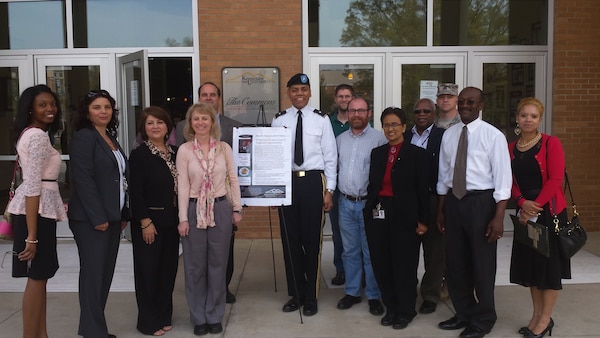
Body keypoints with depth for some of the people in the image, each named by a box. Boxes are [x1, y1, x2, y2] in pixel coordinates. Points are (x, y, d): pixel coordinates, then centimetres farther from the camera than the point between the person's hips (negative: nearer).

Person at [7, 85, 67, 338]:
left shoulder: (32, 134, 16)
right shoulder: (38, 136, -14)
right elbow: (33, 186, -21)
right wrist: (31, 235, -23)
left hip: (40, 208, 10)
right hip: (37, 211, -10)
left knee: (40, 276, 14)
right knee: (37, 277, -3)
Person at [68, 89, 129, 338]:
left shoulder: (111, 139, 16)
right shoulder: (83, 137, -8)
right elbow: (83, 180, -17)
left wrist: (124, 214, 12)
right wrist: (98, 217, -19)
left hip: (112, 216, 8)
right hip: (91, 219, -8)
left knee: (106, 273, 10)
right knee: (93, 274, -3)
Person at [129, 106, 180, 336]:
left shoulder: (174, 153, 8)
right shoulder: (139, 155, -8)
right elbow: (135, 193, -13)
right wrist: (145, 222, -17)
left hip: (171, 220, 6)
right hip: (149, 220, -6)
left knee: (168, 268, 12)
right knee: (148, 270, 4)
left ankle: (164, 316, 26)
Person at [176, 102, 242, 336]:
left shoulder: (224, 148, 2)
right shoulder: (184, 150, -2)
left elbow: (233, 180, 5)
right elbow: (182, 186, -4)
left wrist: (237, 209, 2)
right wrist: (183, 218, -7)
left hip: (220, 209, 1)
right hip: (194, 210, -1)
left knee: (218, 263, 8)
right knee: (195, 265, 6)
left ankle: (214, 316, 22)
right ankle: (199, 318, 21)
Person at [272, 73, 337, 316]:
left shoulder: (321, 120, 1)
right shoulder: (279, 120, 6)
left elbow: (330, 156, 1)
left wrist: (329, 190, -3)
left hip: (313, 181, -2)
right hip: (286, 181, 2)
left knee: (312, 239, 6)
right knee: (290, 239, 9)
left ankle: (310, 297, 22)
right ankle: (295, 294, 26)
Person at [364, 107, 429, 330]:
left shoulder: (416, 153, -2)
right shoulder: (377, 152, 11)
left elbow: (423, 189, -4)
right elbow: (372, 184, 11)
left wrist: (423, 220, -7)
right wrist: (369, 210, 5)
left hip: (404, 217, -4)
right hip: (378, 215, 4)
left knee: (404, 266, 5)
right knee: (382, 265, 9)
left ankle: (406, 311, 22)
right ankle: (391, 307, 26)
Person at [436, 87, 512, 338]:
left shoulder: (493, 135, -9)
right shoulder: (449, 135, 6)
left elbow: (503, 179, -11)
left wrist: (498, 217, -16)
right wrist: (441, 211, 12)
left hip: (481, 201, -5)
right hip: (454, 200, 5)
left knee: (482, 263, 7)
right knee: (455, 262, 15)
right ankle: (463, 313, 36)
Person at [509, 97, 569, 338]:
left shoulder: (551, 143, -8)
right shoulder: (511, 148, 7)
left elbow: (555, 179, -14)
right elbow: (511, 182, 5)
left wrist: (536, 206, -18)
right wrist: (522, 203, -13)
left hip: (549, 211, -5)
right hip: (525, 212, 5)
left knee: (549, 263, 4)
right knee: (529, 263, 11)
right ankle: (536, 315, 25)